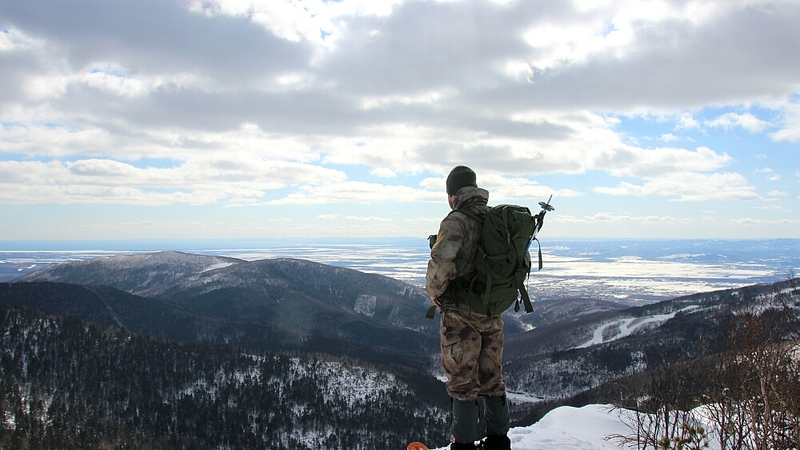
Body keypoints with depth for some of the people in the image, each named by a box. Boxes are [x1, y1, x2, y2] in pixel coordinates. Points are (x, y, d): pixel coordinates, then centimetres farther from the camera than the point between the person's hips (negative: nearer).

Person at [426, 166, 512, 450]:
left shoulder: (457, 221, -16)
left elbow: (441, 265, -28)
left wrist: (434, 293, -10)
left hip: (461, 314, -7)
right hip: (493, 314, 7)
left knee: (462, 382, 4)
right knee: (492, 378, 17)